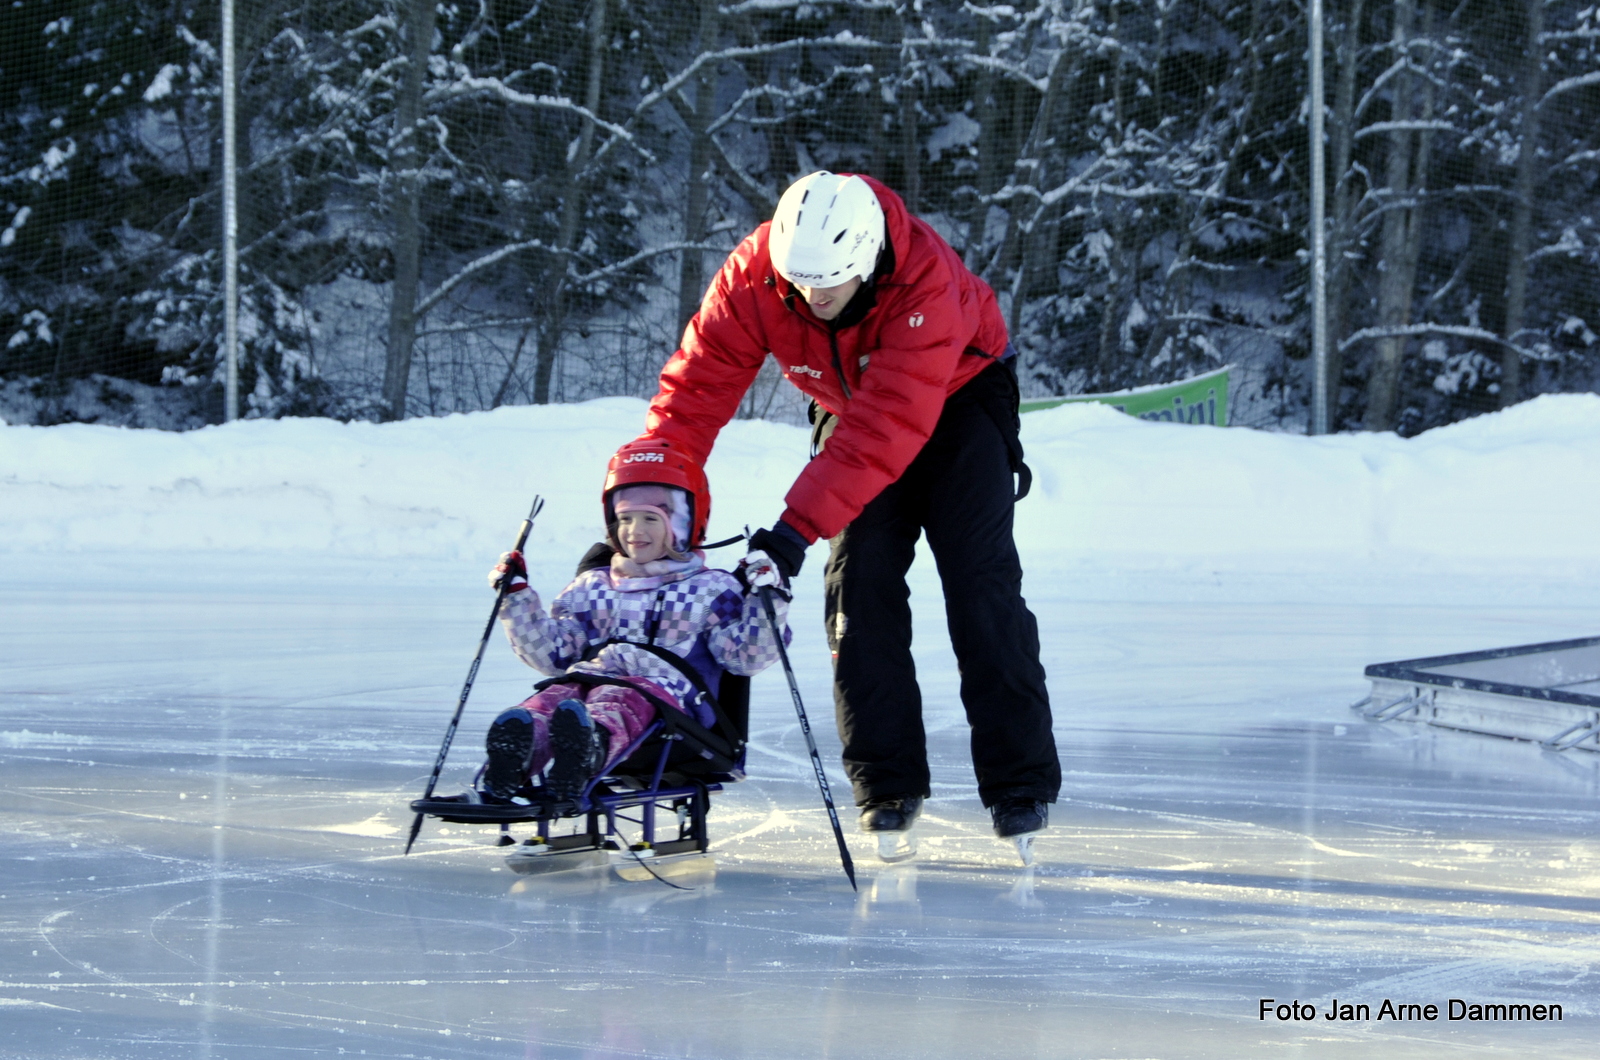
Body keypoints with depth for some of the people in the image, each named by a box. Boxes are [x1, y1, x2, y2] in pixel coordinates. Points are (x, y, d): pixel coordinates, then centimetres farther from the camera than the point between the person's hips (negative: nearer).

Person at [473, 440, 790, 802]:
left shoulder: (710, 590, 22)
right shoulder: (592, 587, 33)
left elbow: (745, 656, 10)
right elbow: (552, 653, 24)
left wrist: (766, 601, -4)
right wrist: (516, 598, 18)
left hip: (664, 691, -3)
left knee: (620, 703, -43)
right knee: (549, 701, -35)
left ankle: (588, 751, -78)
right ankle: (511, 760, -69)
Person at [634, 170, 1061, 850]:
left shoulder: (927, 281, -40)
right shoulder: (753, 275, -28)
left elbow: (888, 423, -44)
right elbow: (698, 385, -23)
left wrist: (798, 525, -49)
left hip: (959, 393, -4)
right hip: (849, 406, 4)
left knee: (980, 579, -14)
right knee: (859, 582, -10)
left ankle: (1019, 780, -9)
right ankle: (887, 783, -5)